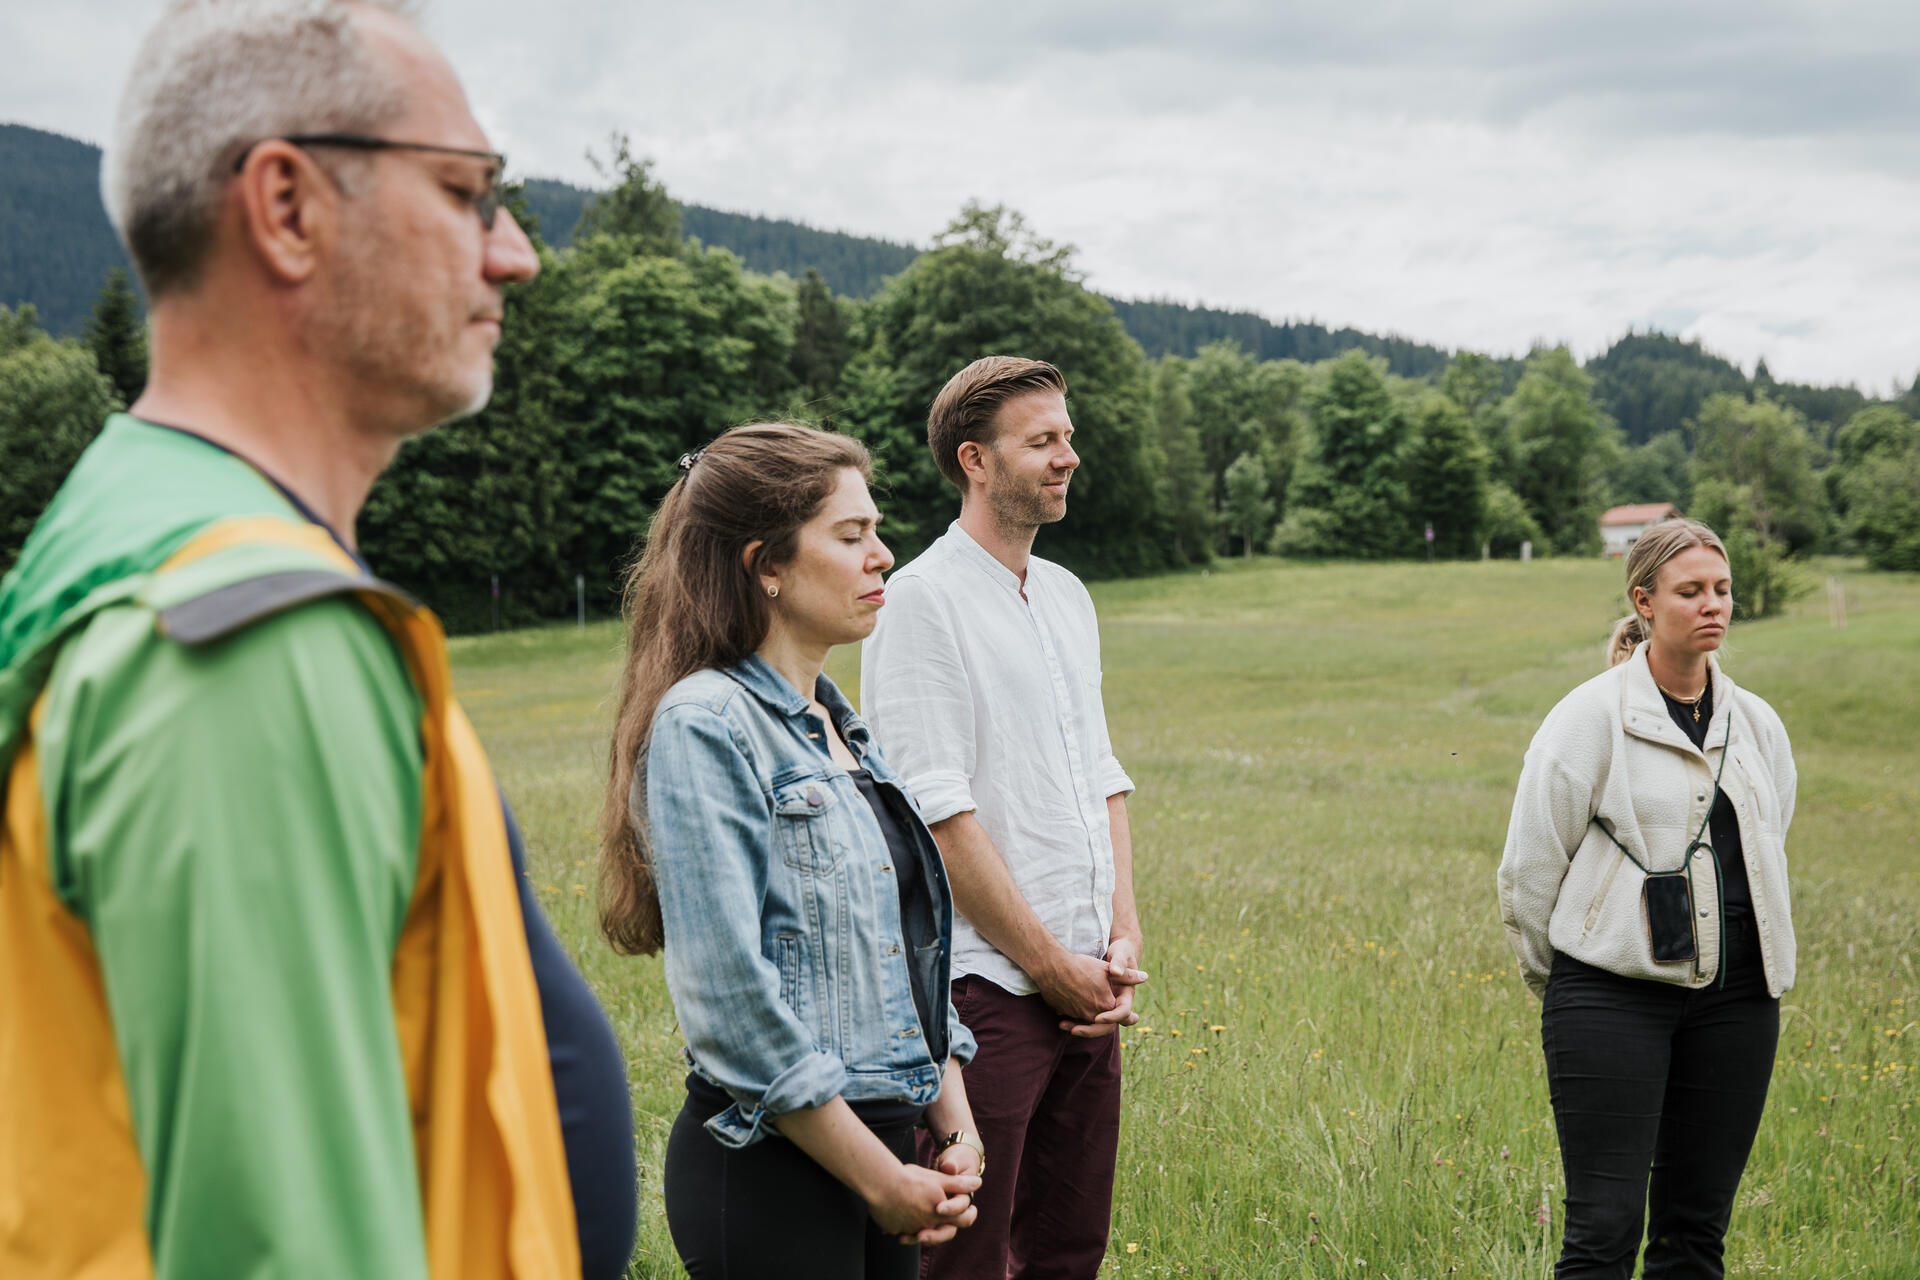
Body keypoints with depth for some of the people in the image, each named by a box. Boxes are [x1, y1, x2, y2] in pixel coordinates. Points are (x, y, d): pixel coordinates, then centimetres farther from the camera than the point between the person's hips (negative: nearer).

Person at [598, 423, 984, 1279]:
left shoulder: (842, 728, 12)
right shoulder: (706, 724, -14)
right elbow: (732, 997, -20)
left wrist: (955, 1128, 3)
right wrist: (879, 1179, -15)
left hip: (882, 1147, 8)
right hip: (769, 1170, -8)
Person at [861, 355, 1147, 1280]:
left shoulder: (1067, 596, 16)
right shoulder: (921, 601, -9)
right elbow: (939, 812, -15)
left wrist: (1123, 939, 3)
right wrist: (1054, 967, -12)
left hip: (1087, 986, 8)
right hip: (984, 987, -8)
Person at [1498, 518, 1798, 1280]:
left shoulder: (1758, 725, 11)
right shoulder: (1590, 716, -5)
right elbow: (1530, 864, -1)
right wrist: (1560, 982, 8)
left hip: (1735, 1000, 5)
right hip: (1614, 994, -5)